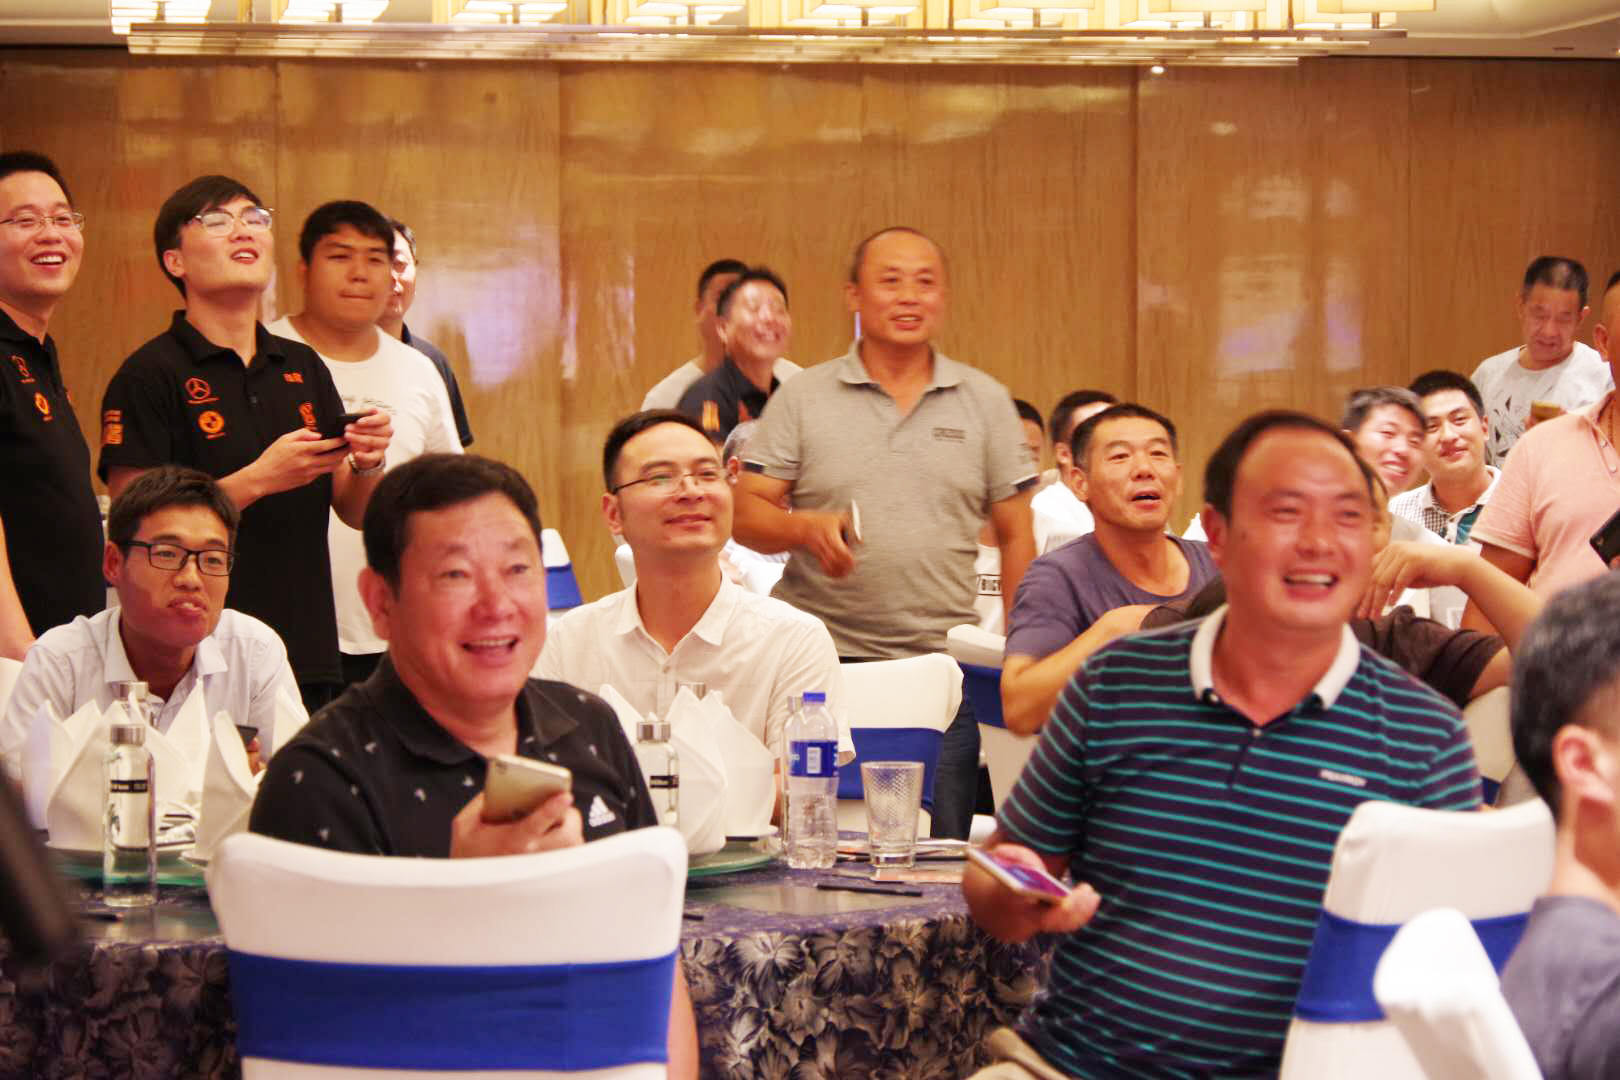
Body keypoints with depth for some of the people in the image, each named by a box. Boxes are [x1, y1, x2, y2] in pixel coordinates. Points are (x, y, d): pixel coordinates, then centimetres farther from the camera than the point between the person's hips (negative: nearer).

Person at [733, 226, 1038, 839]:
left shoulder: (986, 403, 10)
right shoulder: (802, 398, 6)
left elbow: (1016, 537, 10)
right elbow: (747, 515, 3)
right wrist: (808, 528, -18)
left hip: (943, 663, 1)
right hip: (821, 663, -1)